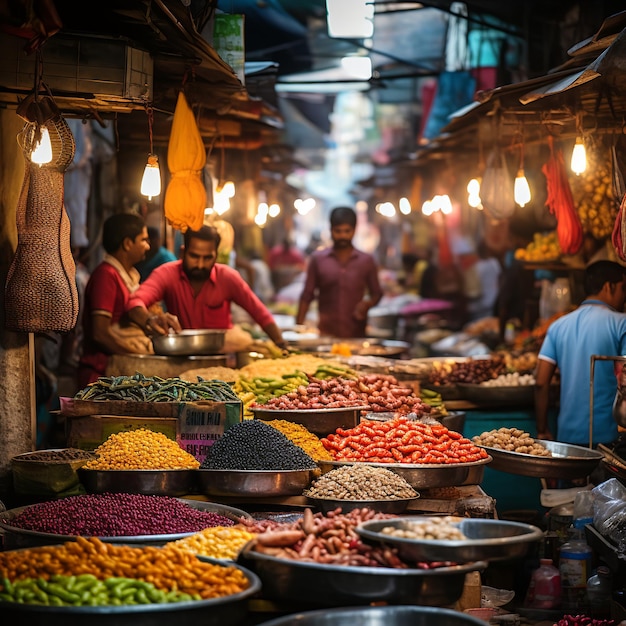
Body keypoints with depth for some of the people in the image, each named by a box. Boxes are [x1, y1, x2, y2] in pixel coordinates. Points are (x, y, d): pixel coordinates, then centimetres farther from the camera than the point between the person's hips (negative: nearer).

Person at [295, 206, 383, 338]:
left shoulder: (367, 261, 7)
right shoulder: (318, 259, 6)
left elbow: (377, 294, 13)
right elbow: (307, 296, 7)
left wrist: (368, 303, -8)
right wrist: (299, 327, -1)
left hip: (356, 334, 0)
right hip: (325, 334, 0)